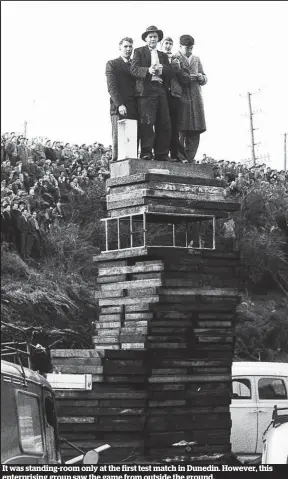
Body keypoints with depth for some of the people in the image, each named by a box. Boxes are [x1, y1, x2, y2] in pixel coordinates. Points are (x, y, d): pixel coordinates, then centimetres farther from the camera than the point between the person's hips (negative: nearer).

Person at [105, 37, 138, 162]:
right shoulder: (112, 64, 9)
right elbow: (112, 87, -3)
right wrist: (119, 104, -14)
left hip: (135, 108, 4)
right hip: (119, 108, -4)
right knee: (118, 138, -9)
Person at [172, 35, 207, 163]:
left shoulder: (196, 59, 20)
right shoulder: (174, 59, 4)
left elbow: (204, 80, 21)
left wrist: (201, 77, -1)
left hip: (195, 97, 5)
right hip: (180, 97, -5)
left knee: (195, 131, 0)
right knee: (180, 130, -9)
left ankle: (189, 158, 4)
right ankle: (180, 157, -4)